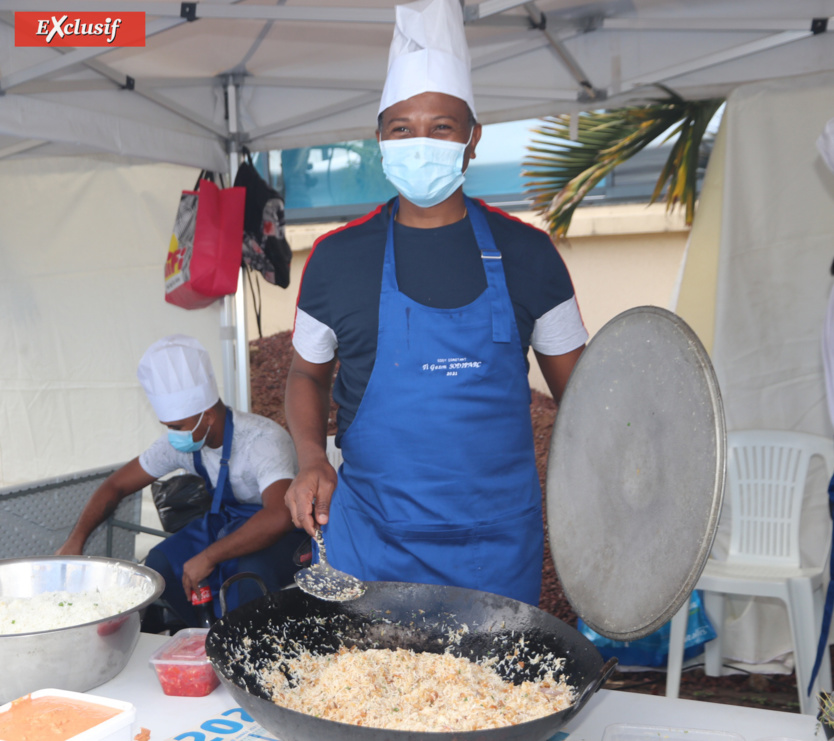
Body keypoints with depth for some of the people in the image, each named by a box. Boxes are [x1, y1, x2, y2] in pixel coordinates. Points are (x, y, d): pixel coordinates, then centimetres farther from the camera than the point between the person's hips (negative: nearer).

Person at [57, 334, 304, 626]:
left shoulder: (263, 440, -30)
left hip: (277, 534, -7)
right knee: (156, 568, -16)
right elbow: (116, 485, 4)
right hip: (224, 521, 7)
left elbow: (279, 517, -47)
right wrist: (75, 540, -10)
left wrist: (207, 558, -39)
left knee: (251, 574, -38)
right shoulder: (180, 443, -8)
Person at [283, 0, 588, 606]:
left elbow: (576, 386, 4)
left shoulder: (526, 254, -1)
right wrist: (311, 457, -8)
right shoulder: (338, 257, -1)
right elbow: (308, 373, 11)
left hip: (500, 543, 1)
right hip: (370, 541, 0)